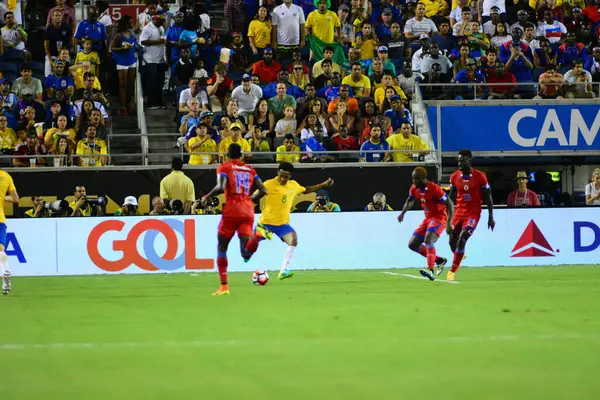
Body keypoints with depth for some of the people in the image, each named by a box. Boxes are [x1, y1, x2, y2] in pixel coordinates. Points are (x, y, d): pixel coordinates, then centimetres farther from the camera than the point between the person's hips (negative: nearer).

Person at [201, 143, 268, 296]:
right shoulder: (250, 169, 15)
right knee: (245, 251, -4)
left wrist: (207, 197, 0)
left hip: (231, 211, -3)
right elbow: (262, 190, 10)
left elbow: (221, 187, -16)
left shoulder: (224, 167, 1)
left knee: (222, 247, 13)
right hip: (248, 212, 3)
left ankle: (224, 286, 8)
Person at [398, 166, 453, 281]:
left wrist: (449, 224, -26)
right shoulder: (414, 188, 0)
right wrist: (403, 213, 4)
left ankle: (430, 270, -38)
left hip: (439, 218, -9)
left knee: (428, 239, -32)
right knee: (412, 244, 6)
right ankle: (439, 260, 16)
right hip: (428, 218, 9)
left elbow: (450, 204, -20)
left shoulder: (434, 189, -22)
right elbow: (410, 201, 22)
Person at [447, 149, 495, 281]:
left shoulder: (480, 176, -9)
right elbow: (451, 197, 11)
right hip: (459, 213, 4)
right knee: (452, 241, 6)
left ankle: (452, 271, -11)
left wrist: (491, 217, -3)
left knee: (461, 239, -19)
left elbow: (488, 197, -3)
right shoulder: (454, 177, 1)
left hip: (473, 214, -4)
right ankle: (460, 256, 43)